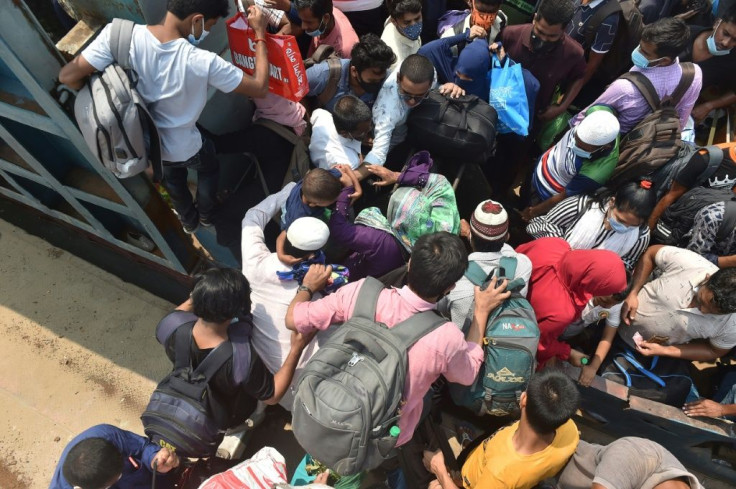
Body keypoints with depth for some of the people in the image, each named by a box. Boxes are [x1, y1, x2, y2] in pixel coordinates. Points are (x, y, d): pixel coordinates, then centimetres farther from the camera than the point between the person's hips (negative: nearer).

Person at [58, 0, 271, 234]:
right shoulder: (202, 62, -33)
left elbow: (67, 76, -21)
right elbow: (260, 87, -23)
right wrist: (260, 33, -12)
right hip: (183, 148, -3)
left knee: (172, 179, 35)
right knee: (208, 169, 32)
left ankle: (189, 220, 60)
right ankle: (206, 215, 56)